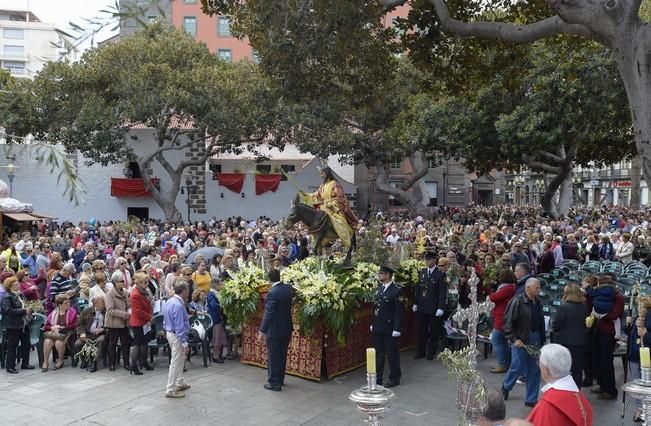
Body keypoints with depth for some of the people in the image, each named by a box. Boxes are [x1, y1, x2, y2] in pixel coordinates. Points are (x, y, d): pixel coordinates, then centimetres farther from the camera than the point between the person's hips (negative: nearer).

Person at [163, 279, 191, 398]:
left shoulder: (169, 301, 5)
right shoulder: (178, 305, -26)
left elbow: (166, 321, 14)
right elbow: (179, 327, -25)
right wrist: (184, 343, -20)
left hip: (170, 333, 10)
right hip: (177, 336, -10)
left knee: (180, 359, 23)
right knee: (176, 362, 0)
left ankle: (180, 383, 36)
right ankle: (170, 390, 9)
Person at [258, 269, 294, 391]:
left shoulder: (272, 293, -22)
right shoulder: (289, 288, -2)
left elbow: (268, 314, -22)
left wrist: (262, 330, -16)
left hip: (274, 330, -7)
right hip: (286, 328, 7)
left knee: (273, 357, 5)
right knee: (282, 356, 18)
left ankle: (274, 383, 12)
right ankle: (280, 380, 30)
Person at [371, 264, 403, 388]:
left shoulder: (396, 291, -13)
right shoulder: (379, 288, 8)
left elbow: (398, 312, -14)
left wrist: (396, 329, -15)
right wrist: (373, 323, 11)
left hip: (389, 328, -7)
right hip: (377, 327, 7)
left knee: (392, 353, 7)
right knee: (378, 353, 13)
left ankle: (394, 378, 21)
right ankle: (377, 378, 23)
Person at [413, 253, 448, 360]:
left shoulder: (440, 273, -8)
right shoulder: (422, 271, 9)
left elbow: (442, 292, -10)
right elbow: (418, 288, 11)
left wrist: (440, 307, -15)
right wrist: (415, 303, 7)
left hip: (434, 307, -4)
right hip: (421, 306, 5)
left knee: (433, 331, 7)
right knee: (420, 330, 9)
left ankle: (431, 353, 20)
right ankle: (420, 352, 19)